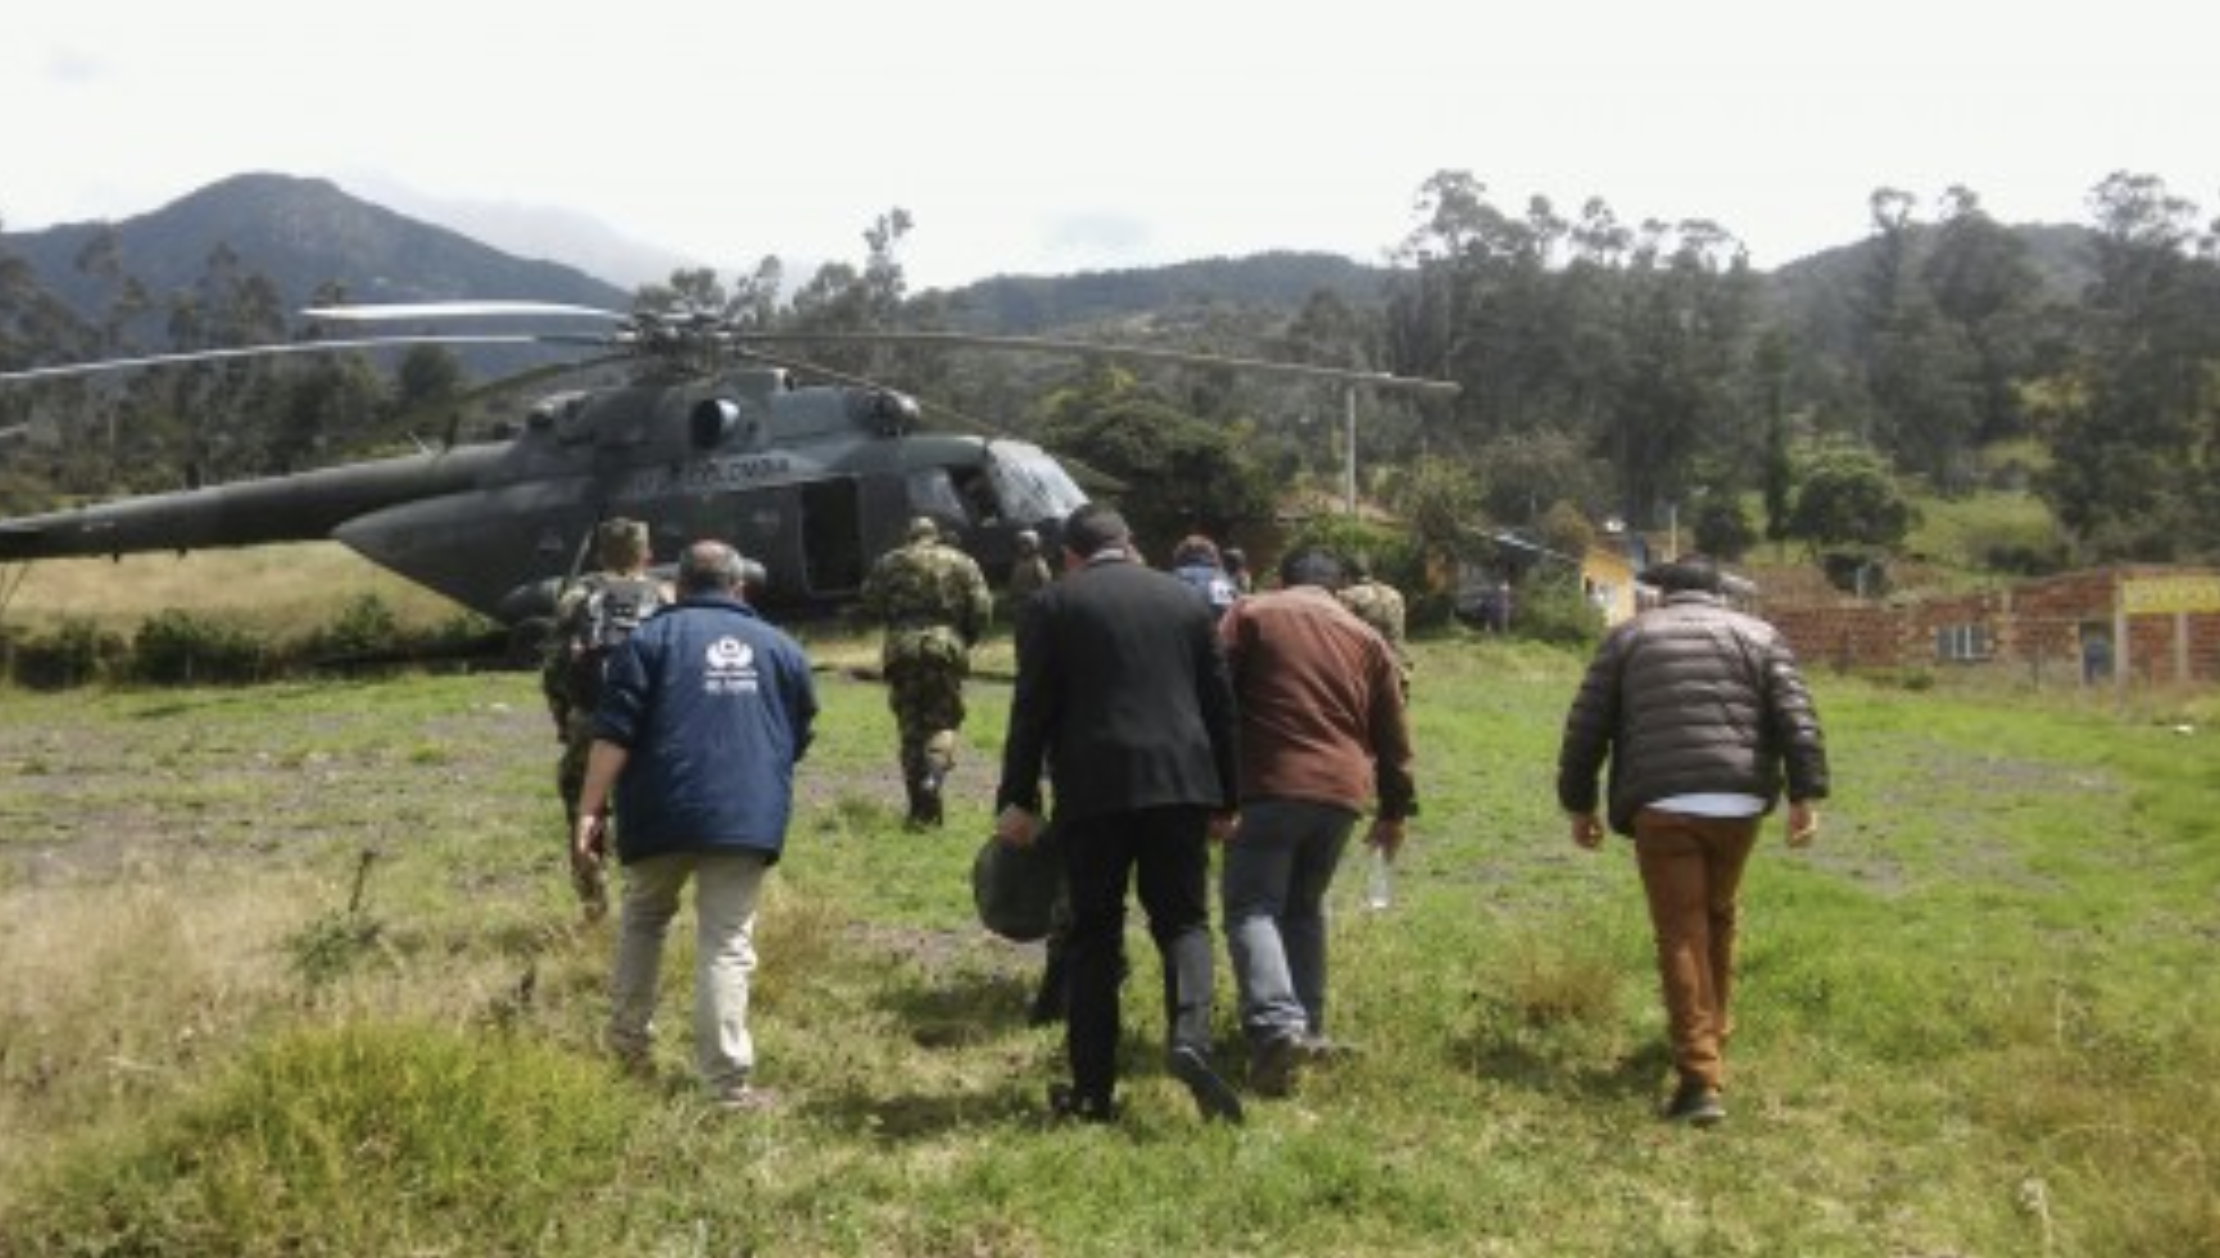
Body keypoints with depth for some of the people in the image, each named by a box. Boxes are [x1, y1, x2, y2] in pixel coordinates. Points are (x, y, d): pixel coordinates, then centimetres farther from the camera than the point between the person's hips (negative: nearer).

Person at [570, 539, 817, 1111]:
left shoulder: (653, 636, 6)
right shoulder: (780, 646, 15)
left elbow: (615, 732, -4)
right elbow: (800, 738, 18)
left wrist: (590, 810, -4)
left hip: (663, 810, 0)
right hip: (748, 816, 1)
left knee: (643, 919, 23)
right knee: (727, 943, 1)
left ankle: (629, 1046, 28)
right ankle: (728, 1083, -5)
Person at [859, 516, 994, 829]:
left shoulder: (889, 563, 10)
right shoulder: (961, 563, 10)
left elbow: (871, 606, 7)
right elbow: (981, 608, 3)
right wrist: (964, 642, 16)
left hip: (901, 650, 1)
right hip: (945, 647, -1)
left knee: (911, 726, 8)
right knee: (943, 720, 10)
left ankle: (921, 809, 8)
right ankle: (935, 772, -21)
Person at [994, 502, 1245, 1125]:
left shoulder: (1051, 606, 4)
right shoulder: (1185, 599, 14)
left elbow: (1031, 711, -1)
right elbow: (1219, 703, 13)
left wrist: (1017, 800, 5)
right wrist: (1226, 798, 18)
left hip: (1094, 789, -2)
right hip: (1181, 782, 2)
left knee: (1094, 934, 7)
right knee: (1183, 918, 9)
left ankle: (1093, 1090, 10)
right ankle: (1190, 1037, -17)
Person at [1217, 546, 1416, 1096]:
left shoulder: (1250, 614, 9)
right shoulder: (1366, 638, 20)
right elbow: (1392, 735, 18)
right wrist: (1395, 809, 24)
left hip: (1269, 786, -4)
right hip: (1341, 791, 4)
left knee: (1252, 907, -5)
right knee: (1305, 907, 20)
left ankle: (1276, 1024, -25)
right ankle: (1309, 1026, 18)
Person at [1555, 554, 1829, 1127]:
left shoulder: (1627, 637, 14)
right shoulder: (1758, 634, 15)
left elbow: (1586, 728, 10)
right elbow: (1797, 718, 2)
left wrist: (1578, 803, 17)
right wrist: (1805, 794, -2)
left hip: (1661, 805, -2)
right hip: (1737, 801, 2)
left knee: (1681, 933, -2)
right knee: (1717, 919, 21)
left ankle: (1700, 1077, -9)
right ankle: (1711, 1033, 36)